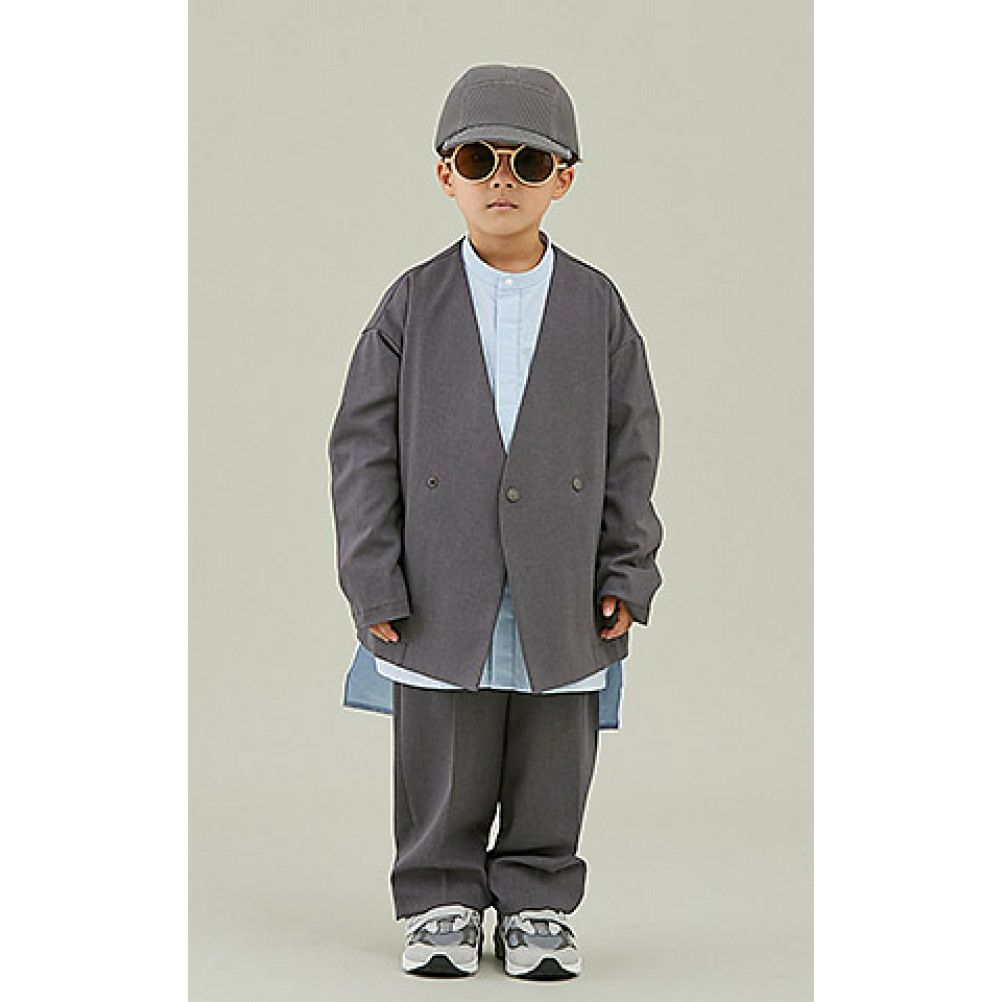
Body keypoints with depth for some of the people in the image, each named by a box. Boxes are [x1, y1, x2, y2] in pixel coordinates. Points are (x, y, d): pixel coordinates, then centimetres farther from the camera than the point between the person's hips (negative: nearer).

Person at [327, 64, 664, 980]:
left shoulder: (597, 306, 4)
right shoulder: (414, 304, 1)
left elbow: (632, 447, 7)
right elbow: (365, 445, 0)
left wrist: (628, 574, 1)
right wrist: (375, 581, -6)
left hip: (561, 595, 1)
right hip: (442, 590, -1)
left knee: (552, 767, 8)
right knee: (442, 766, 5)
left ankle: (536, 904, 22)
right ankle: (441, 903, 21)